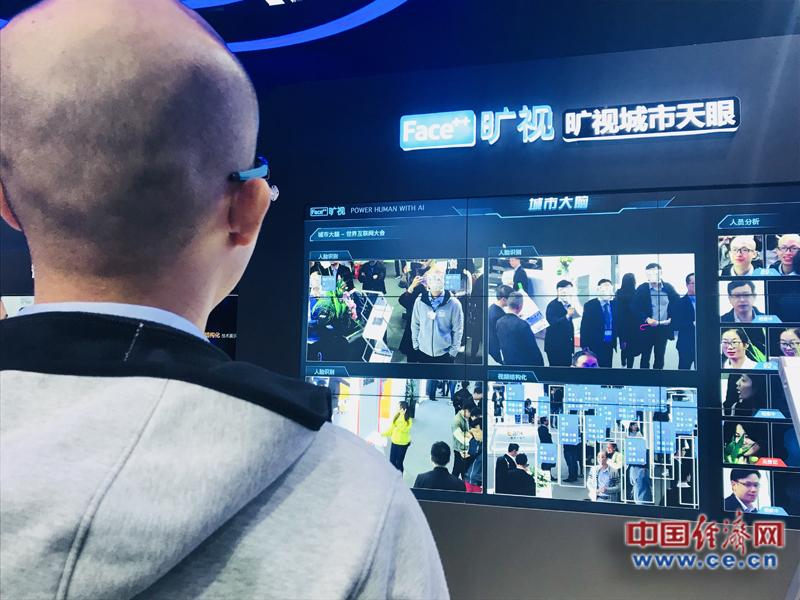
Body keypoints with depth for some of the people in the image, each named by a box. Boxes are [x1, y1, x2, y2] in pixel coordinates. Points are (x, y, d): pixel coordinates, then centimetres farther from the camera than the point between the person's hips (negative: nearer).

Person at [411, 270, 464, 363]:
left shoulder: (453, 303, -11)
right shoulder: (420, 301, -5)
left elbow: (457, 329, -4)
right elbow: (415, 324, 5)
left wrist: (453, 351, -4)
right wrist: (415, 344, 4)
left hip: (445, 353, -2)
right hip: (424, 352, 2)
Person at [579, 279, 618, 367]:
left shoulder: (615, 304, 5)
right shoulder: (589, 305, -7)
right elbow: (584, 327, -7)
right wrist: (585, 346, -11)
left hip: (609, 345, 4)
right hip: (594, 345, -4)